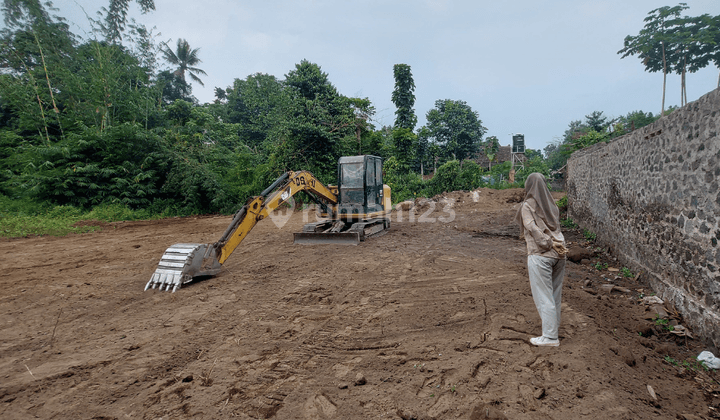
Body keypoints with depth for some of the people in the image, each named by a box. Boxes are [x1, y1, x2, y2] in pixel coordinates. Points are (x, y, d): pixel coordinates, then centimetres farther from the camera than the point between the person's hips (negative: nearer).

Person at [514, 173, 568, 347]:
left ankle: (550, 337, 7)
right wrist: (557, 244, -3)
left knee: (543, 296, 1)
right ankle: (554, 326, 30)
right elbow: (556, 227, 4)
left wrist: (550, 244, -11)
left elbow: (533, 228, -15)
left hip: (540, 255, -7)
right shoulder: (551, 205, 13)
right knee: (555, 294, 17)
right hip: (558, 255, 7)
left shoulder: (527, 205, -5)